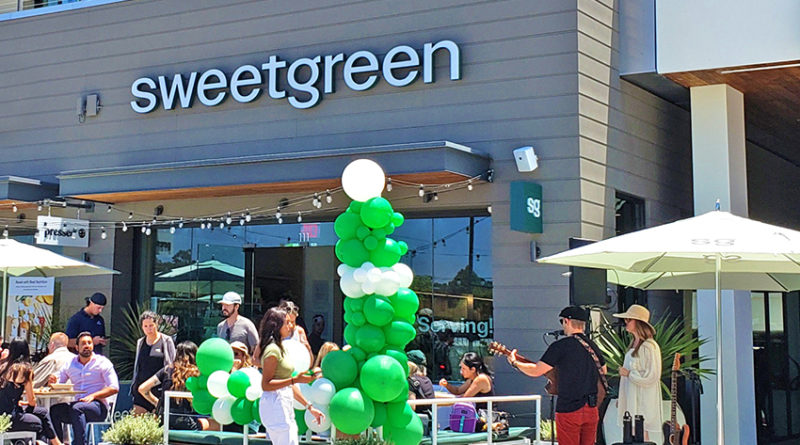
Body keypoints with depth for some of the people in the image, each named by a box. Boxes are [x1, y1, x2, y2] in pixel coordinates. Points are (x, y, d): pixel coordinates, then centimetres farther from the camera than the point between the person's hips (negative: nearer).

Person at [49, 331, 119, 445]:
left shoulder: (103, 362, 3)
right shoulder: (70, 364, 15)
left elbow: (114, 388, -5)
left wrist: (93, 396, -16)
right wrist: (53, 380, -11)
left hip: (98, 406, -4)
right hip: (77, 404, 4)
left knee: (77, 408, -35)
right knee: (54, 410, -24)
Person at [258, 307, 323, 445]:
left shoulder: (280, 348, 18)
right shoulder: (272, 350, -13)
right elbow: (266, 385, -19)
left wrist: (309, 407, 20)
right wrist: (295, 380, -24)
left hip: (285, 407, 10)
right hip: (275, 406, -10)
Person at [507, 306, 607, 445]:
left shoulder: (560, 346, -12)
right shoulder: (593, 346, 8)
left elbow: (536, 371, -9)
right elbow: (603, 370, 24)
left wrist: (514, 363, 6)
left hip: (569, 409, -6)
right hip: (592, 408, 6)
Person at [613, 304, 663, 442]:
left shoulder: (649, 347, -13)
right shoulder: (633, 344, 14)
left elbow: (651, 377, -17)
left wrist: (628, 373, -10)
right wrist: (621, 398, 20)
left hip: (643, 402, -8)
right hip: (630, 400, 8)